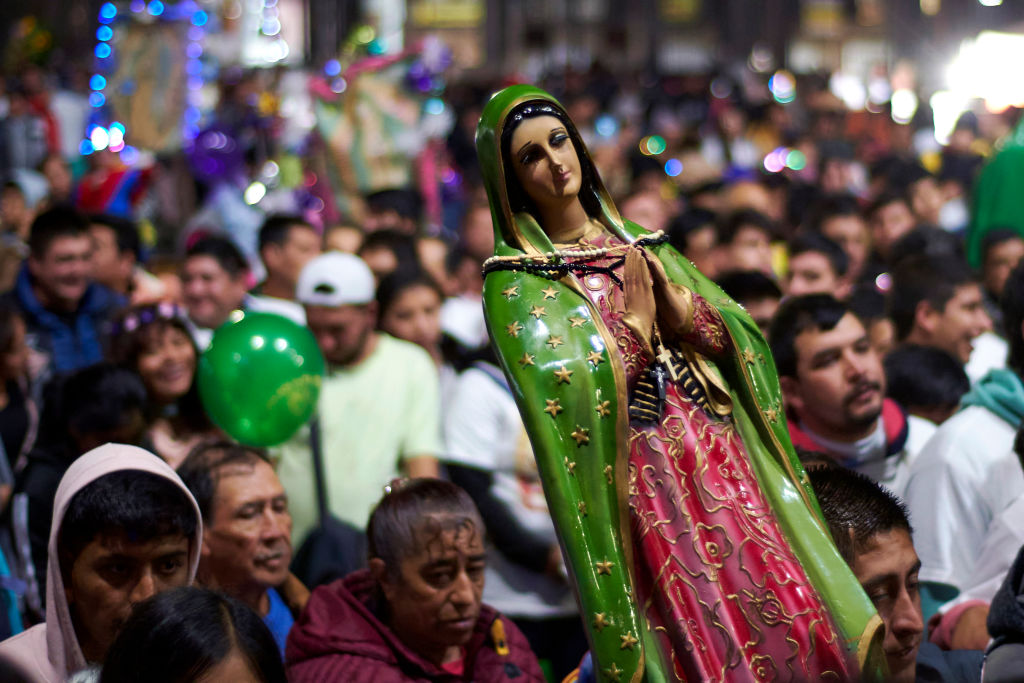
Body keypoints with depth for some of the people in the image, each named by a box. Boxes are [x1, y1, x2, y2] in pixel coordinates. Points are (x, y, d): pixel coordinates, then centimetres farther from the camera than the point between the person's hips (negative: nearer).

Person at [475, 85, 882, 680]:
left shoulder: (639, 244, 14)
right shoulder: (515, 283, -2)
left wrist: (682, 307, -6)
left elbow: (741, 334, 10)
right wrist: (635, 325, -11)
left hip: (721, 452, 5)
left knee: (798, 625, -3)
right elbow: (567, 396, -15)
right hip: (644, 482, -5)